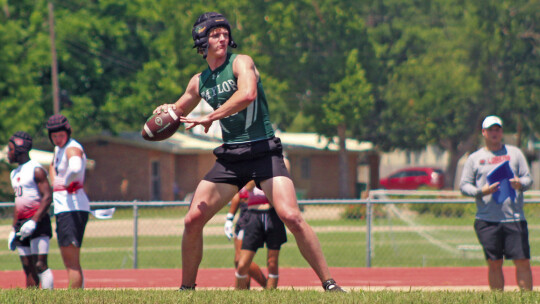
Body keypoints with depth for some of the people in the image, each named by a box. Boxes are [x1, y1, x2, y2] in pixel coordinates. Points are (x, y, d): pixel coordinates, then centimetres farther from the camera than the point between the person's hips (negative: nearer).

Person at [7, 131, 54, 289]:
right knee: (28, 268, 5)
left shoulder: (36, 170, -8)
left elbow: (47, 197, -15)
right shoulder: (15, 173, 19)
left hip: (38, 223, -8)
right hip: (22, 224, 8)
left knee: (40, 265, -15)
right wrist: (14, 229, 19)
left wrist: (33, 222, -22)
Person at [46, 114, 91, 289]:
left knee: (73, 262, -14)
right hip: (61, 207, 10)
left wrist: (66, 182, -19)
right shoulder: (58, 148, 15)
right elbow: (54, 166, 39)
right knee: (68, 262, 14)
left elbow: (75, 169, -38)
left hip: (74, 207, -10)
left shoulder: (72, 148, -14)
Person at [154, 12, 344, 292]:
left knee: (291, 217, -21)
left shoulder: (240, 63, -5)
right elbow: (178, 111, 29)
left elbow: (248, 93, -27)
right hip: (230, 157, 5)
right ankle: (186, 288, 14)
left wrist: (210, 118, -27)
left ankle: (329, 284, -16)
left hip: (263, 151, -5)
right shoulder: (199, 81, 12)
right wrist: (166, 111, 5)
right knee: (193, 221, -2)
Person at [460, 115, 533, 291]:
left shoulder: (514, 153, 14)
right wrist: (481, 191, -11)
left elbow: (528, 179, 10)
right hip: (487, 221, 0)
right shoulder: (475, 158, 12)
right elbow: (464, 186, 8)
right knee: (494, 264, 0)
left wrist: (520, 183, -13)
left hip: (514, 218, 0)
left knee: (523, 262, -5)